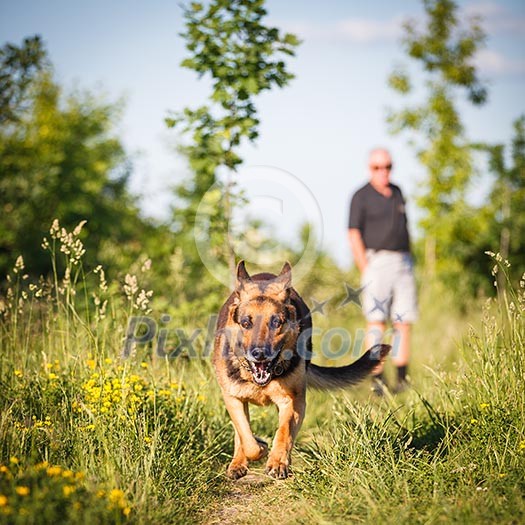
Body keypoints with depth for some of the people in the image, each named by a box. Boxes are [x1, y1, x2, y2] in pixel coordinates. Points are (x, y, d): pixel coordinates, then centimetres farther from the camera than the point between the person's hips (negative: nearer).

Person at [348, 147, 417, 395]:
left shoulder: (397, 193, 17)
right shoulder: (361, 196, 0)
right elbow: (354, 235, -5)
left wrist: (409, 264, 15)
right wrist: (365, 270, -13)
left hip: (403, 262, 5)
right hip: (377, 261, -5)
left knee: (404, 322, 2)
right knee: (377, 321, -8)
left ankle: (402, 379, 6)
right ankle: (377, 379, -7)